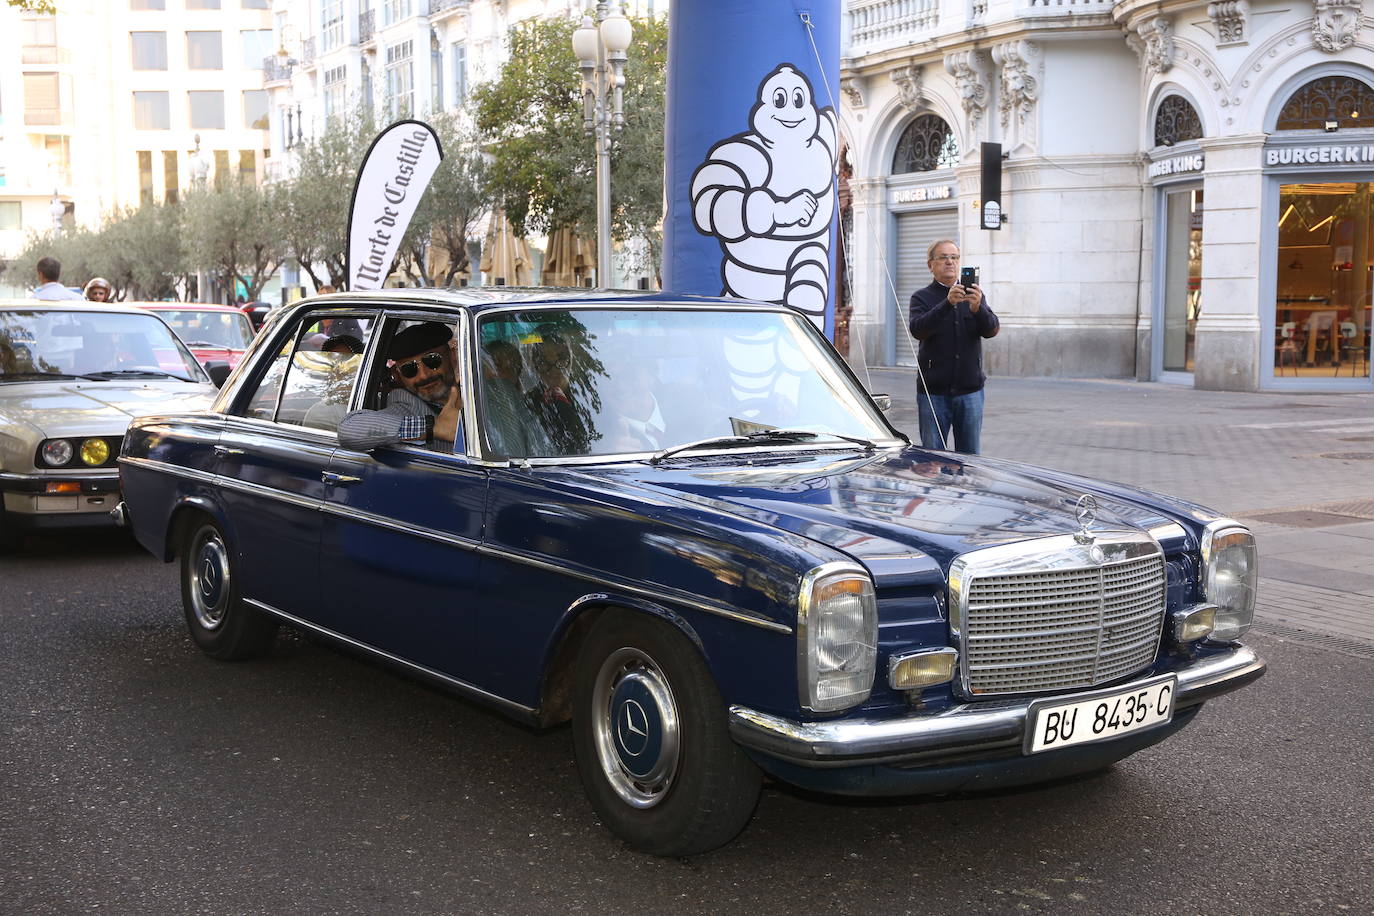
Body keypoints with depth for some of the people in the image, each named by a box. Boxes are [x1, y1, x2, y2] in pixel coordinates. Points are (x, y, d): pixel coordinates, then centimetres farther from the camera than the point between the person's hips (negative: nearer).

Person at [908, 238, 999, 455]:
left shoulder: (975, 296, 11)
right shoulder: (922, 297, 3)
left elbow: (991, 329, -4)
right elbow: (918, 329, -16)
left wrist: (977, 308, -26)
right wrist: (947, 303, -29)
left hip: (970, 390, 2)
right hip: (933, 390, -2)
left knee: (969, 456, 6)